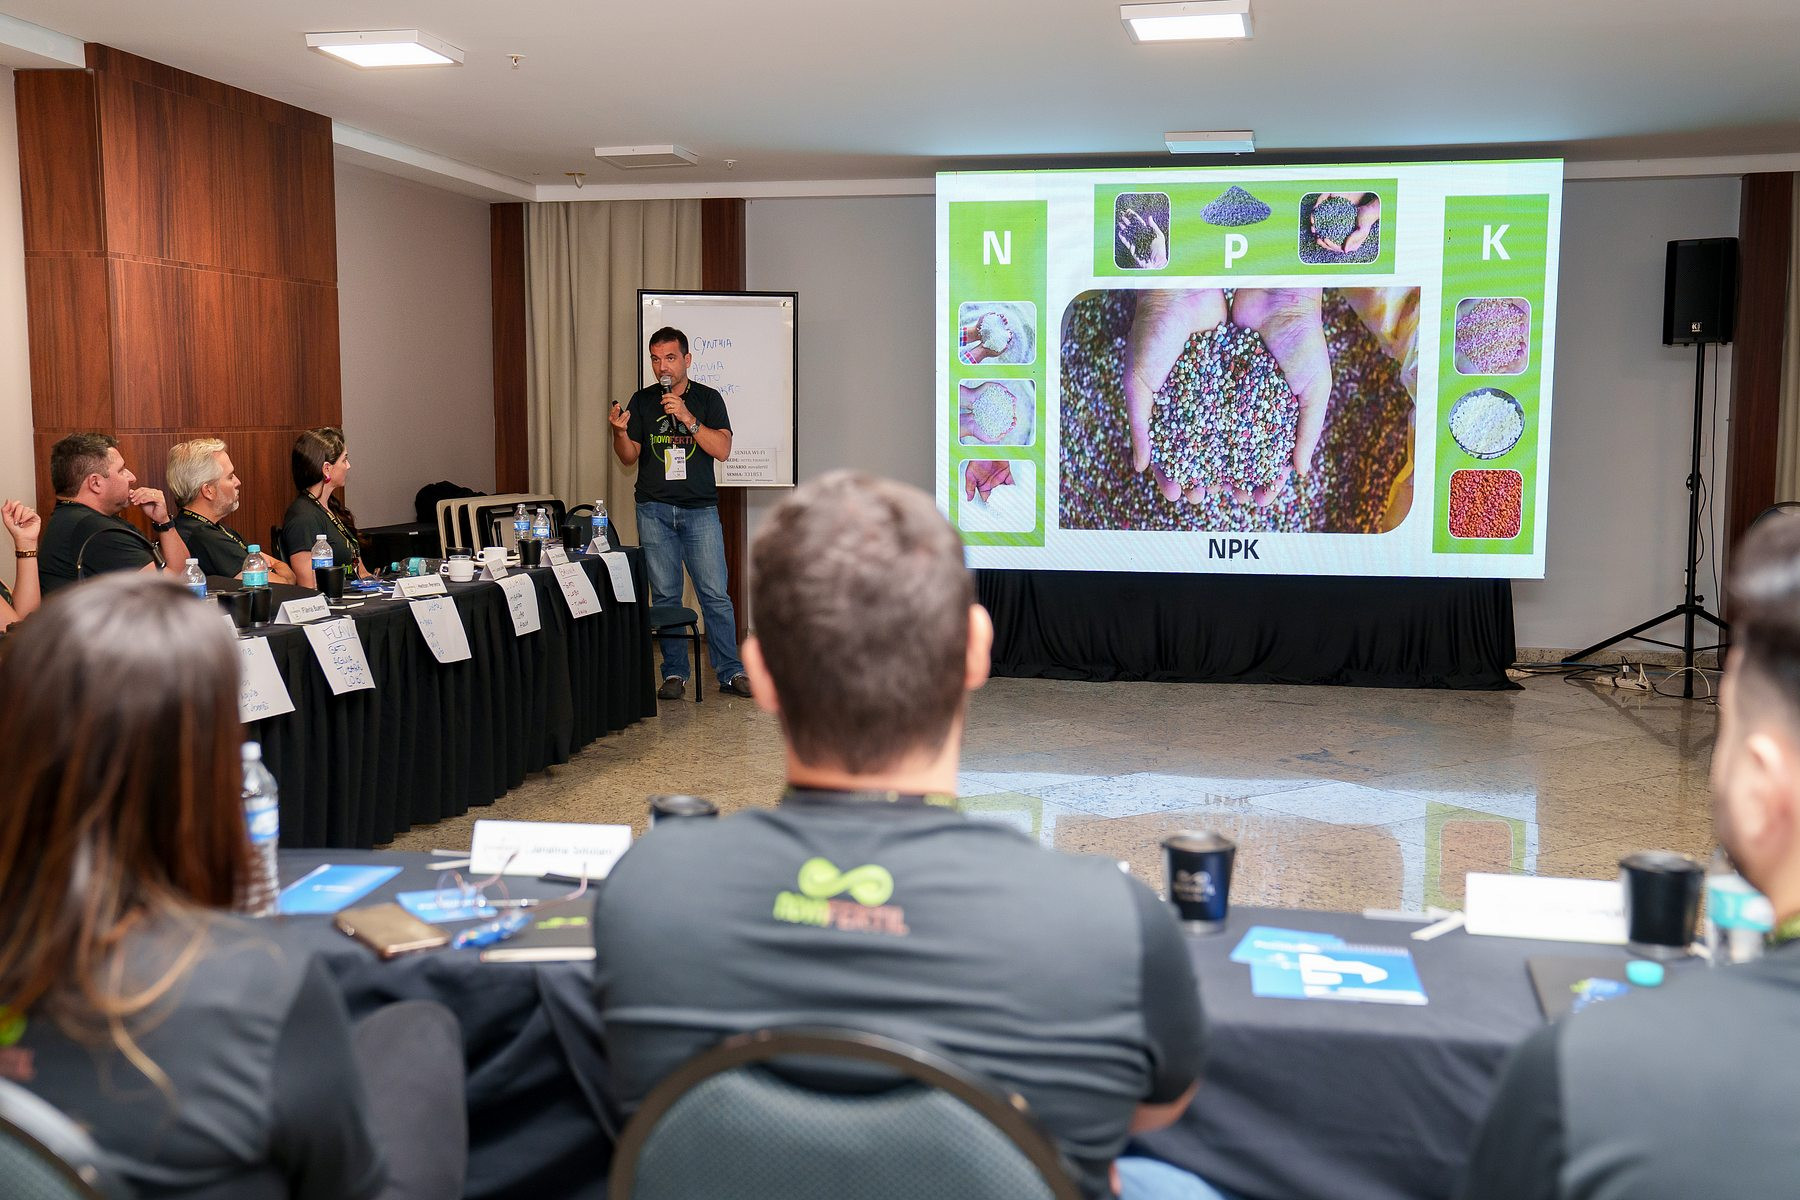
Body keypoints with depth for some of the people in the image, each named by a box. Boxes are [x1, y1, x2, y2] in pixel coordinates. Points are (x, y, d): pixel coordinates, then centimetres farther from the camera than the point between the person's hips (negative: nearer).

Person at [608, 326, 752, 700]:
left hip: (700, 509, -1)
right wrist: (620, 431, -14)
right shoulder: (642, 401, 9)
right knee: (664, 595, 3)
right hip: (654, 510, 2)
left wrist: (687, 418, -17)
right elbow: (629, 457, 7)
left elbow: (722, 450, -7)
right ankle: (675, 673, 11)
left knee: (715, 593, -5)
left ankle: (730, 672, 2)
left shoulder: (708, 399, 4)